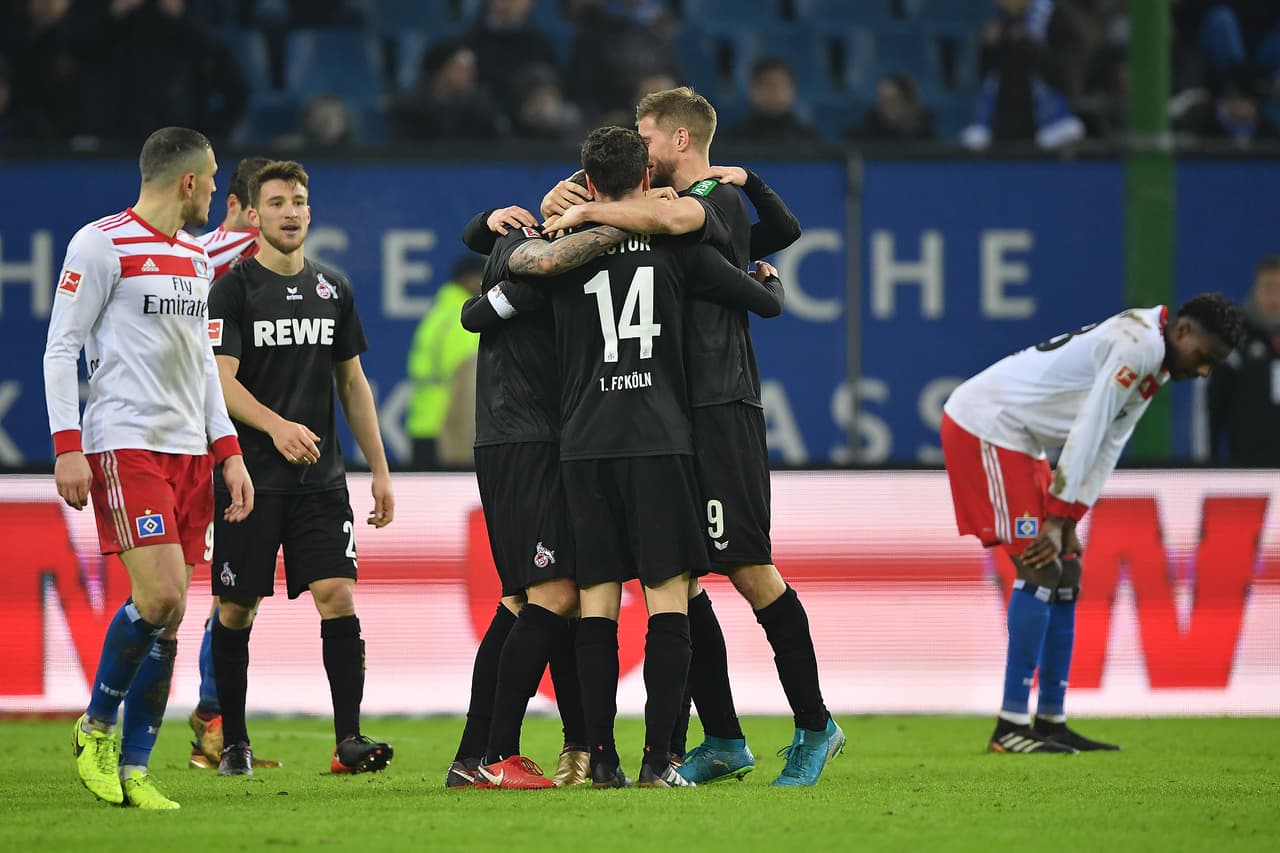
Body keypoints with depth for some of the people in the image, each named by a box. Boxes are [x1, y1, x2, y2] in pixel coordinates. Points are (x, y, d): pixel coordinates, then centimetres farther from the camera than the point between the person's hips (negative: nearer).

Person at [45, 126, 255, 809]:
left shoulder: (195, 256, 18)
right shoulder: (102, 244, -5)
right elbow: (60, 348, -6)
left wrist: (229, 452, 16)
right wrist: (67, 445, -14)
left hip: (188, 449, 7)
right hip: (123, 443, -7)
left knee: (169, 617, 1)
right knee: (160, 596, -18)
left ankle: (131, 771, 4)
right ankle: (96, 727, 3)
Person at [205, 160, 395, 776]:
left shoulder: (333, 290, 12)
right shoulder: (233, 289, -3)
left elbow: (353, 383, 18)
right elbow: (222, 380, -12)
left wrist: (379, 470, 14)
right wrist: (276, 425, -29)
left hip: (321, 478, 3)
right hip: (251, 478, -3)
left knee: (337, 595, -10)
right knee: (237, 609, 3)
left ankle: (348, 740, -14)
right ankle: (233, 742, 15)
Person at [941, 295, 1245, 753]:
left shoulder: (1155, 368, 13)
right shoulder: (1141, 343, -19)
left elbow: (1107, 447, 11)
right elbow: (1088, 431, -22)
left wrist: (1068, 521, 2)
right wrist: (1056, 519, -19)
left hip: (1013, 437, 11)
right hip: (986, 427, -11)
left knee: (1065, 573, 10)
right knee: (1039, 570, -14)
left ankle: (1052, 722, 13)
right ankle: (1010, 728, -14)